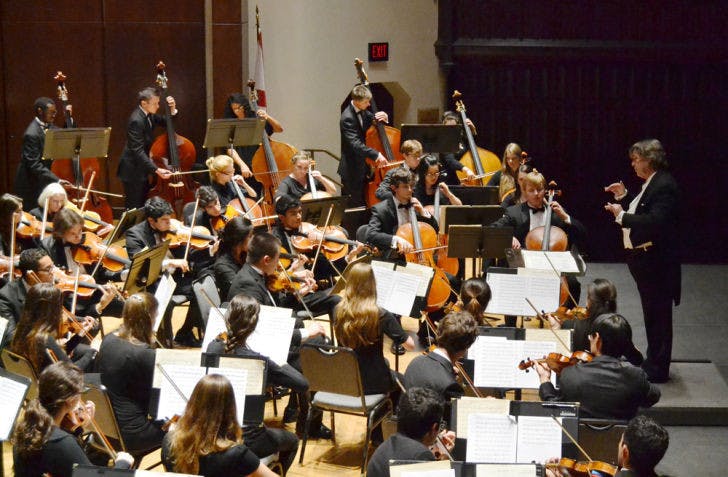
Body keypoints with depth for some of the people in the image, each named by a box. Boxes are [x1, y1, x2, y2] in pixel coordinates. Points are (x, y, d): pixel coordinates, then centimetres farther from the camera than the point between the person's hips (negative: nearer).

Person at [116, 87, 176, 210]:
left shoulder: (148, 115, 2)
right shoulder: (136, 121, -24)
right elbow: (138, 151, -28)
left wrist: (172, 109, -4)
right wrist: (156, 169, -35)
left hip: (142, 169, 9)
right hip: (133, 171, -9)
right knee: (135, 209, -4)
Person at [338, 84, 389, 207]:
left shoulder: (363, 112, 3)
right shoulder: (347, 118, -22)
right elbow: (355, 143, -32)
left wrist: (383, 117, -4)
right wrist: (376, 155, -41)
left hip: (363, 166, 9)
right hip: (352, 170, -9)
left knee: (364, 203, 14)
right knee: (355, 205, -3)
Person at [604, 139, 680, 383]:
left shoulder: (664, 185, -20)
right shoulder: (651, 183, 12)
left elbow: (655, 221, -30)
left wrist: (622, 216, -25)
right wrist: (624, 197, 9)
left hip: (656, 260, -10)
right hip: (644, 258, 10)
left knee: (658, 315, 0)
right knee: (652, 313, 20)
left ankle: (658, 369, 8)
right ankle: (653, 361, 32)